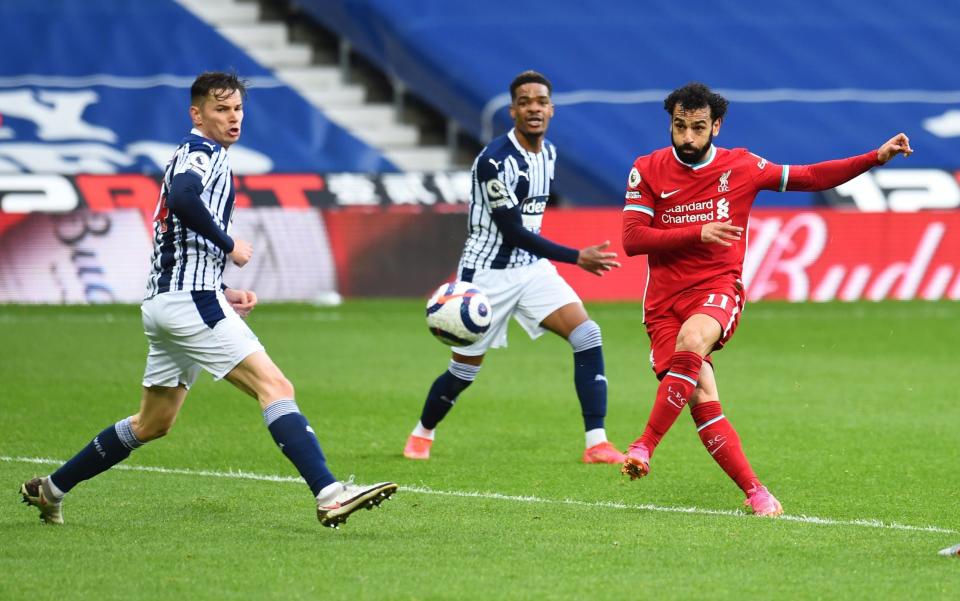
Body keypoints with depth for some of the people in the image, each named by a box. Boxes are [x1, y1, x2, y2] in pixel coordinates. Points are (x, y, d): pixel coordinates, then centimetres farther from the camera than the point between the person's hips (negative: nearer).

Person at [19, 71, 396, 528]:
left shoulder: (191, 156, 24)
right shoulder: (202, 152, -6)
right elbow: (183, 199, -30)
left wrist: (223, 293, 19)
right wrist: (230, 245, -18)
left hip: (164, 301, 10)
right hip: (191, 299, -10)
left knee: (152, 424, 19)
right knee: (276, 387, -17)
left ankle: (51, 489, 27)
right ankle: (329, 496, -28)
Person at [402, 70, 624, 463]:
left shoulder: (548, 153, 4)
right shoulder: (495, 160, -21)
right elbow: (513, 231, -24)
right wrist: (577, 258, -26)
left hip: (532, 268, 6)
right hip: (488, 272, -6)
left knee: (587, 335, -15)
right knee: (464, 372, 4)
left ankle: (596, 444, -14)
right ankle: (422, 434, 33)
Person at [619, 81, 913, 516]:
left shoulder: (740, 166, 5)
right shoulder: (647, 171, 2)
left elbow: (809, 177, 15)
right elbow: (632, 240, -5)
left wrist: (877, 157, 9)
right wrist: (698, 232, -15)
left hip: (717, 289, -1)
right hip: (665, 299, 1)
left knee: (691, 341, -35)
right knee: (701, 400, -13)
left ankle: (644, 446, -32)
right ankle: (755, 492, -7)